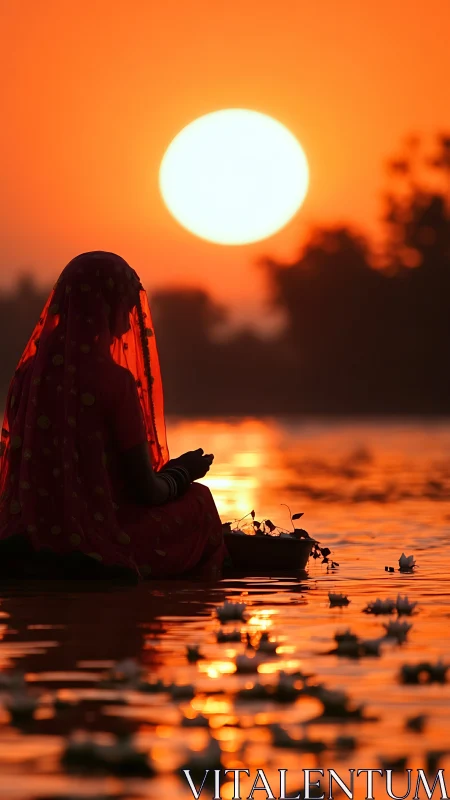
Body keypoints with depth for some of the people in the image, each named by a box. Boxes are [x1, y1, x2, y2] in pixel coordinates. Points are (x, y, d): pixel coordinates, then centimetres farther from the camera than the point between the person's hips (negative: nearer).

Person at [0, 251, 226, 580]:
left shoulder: (30, 372, -1)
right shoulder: (115, 380, -17)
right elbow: (147, 491, -12)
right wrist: (183, 472, 12)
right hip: (101, 542, -6)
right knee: (198, 501, 20)